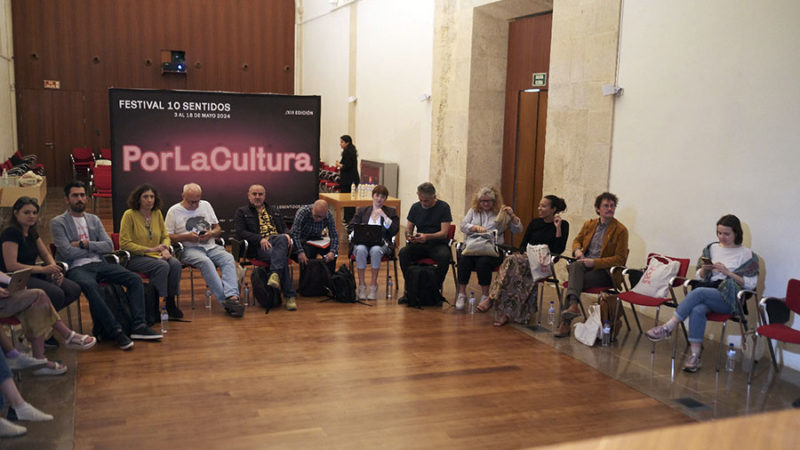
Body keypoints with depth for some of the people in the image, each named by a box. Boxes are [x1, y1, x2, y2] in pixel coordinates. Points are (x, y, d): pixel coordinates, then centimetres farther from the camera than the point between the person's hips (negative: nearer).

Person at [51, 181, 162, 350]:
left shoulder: (94, 219, 19)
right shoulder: (58, 223, 4)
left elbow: (109, 246, 8)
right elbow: (67, 253, -9)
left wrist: (84, 244, -5)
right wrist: (94, 248, 2)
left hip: (99, 264, 6)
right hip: (77, 268, -5)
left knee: (134, 279, -16)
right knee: (91, 287, -39)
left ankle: (138, 326, -22)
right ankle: (115, 331, -35)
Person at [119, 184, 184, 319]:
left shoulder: (157, 213, 7)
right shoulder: (129, 215, -9)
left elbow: (165, 236, 16)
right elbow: (124, 244, -12)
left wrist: (165, 249, -7)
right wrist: (150, 249, -19)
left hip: (155, 256, 5)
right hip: (135, 257, -5)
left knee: (176, 264, -24)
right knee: (162, 266, -31)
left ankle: (170, 302, -14)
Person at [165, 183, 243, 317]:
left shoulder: (206, 205, 19)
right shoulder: (174, 211, 7)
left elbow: (218, 229, 22)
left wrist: (211, 233, -2)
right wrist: (187, 237, -11)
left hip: (211, 246, 4)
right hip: (189, 249, -4)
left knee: (229, 258, -28)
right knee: (205, 261, -36)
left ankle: (232, 297, -46)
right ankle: (226, 301, -41)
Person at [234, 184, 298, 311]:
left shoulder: (274, 211, 32)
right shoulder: (242, 212, 17)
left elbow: (284, 228, 27)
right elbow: (240, 232, 2)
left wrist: (287, 235, 0)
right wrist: (260, 239, -14)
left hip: (279, 241, 3)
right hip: (259, 247, -3)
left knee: (282, 239, -38)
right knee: (281, 257, -35)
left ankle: (275, 274, -50)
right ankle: (290, 295, -37)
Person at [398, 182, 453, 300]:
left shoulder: (443, 207, -3)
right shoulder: (415, 207, 9)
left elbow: (444, 233, -10)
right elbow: (408, 228, 13)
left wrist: (427, 236, -28)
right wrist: (409, 236, -13)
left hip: (438, 243, -3)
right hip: (419, 245, 3)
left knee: (444, 256, -36)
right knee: (403, 253, -27)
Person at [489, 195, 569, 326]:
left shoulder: (563, 225, 4)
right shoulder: (535, 223, 16)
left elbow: (558, 250, -6)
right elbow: (522, 245, 16)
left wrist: (558, 228, -10)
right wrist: (525, 253, -6)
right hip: (527, 259, 4)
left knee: (512, 260, -32)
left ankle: (492, 299, -34)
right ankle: (505, 313, -38)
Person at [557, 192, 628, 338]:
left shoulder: (620, 230, -1)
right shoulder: (589, 224, 15)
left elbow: (620, 259, -6)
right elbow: (577, 240, 30)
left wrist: (594, 262, -16)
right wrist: (577, 250, 3)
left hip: (604, 271, -4)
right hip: (584, 265, 4)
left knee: (574, 279, -31)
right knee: (576, 266, -33)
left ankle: (565, 322, -33)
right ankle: (573, 305, -50)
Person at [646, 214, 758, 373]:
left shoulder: (747, 254, 4)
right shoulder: (712, 248, 17)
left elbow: (750, 284, -2)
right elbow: (700, 277, 20)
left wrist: (728, 272, -12)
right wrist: (704, 270, -3)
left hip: (729, 298, -3)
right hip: (708, 291, 4)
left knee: (698, 292, -33)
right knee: (697, 310, -33)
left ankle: (668, 327, -28)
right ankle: (694, 355, -34)